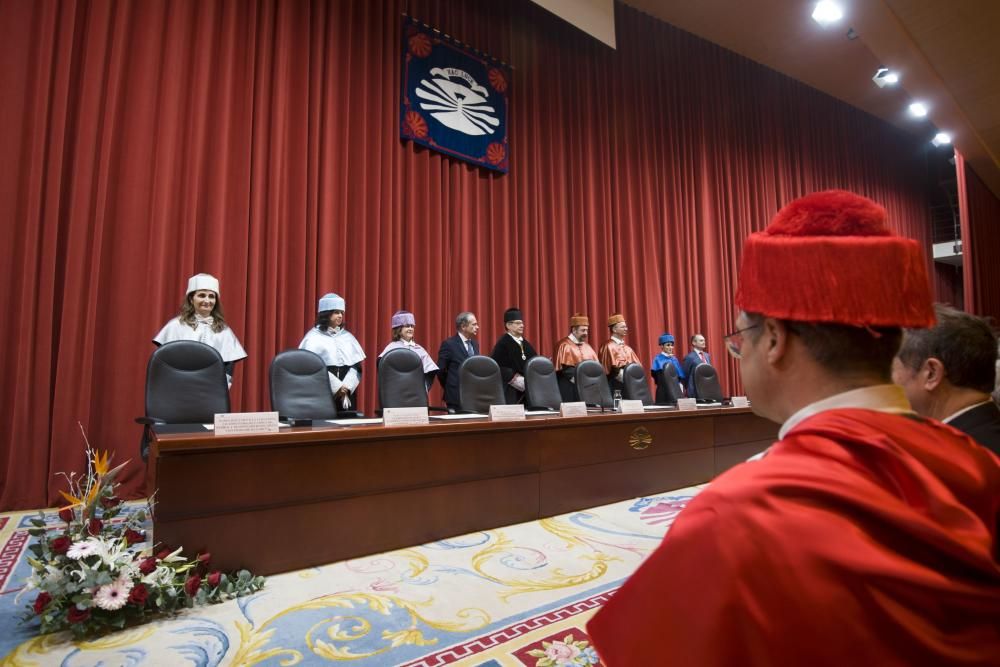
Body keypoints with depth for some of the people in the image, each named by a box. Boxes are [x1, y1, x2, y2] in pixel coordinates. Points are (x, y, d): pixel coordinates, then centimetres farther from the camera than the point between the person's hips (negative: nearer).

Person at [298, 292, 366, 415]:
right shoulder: (313, 337, 1)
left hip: (347, 393, 4)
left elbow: (356, 366, 6)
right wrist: (336, 387, -15)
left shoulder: (348, 336, 12)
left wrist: (346, 386, -10)